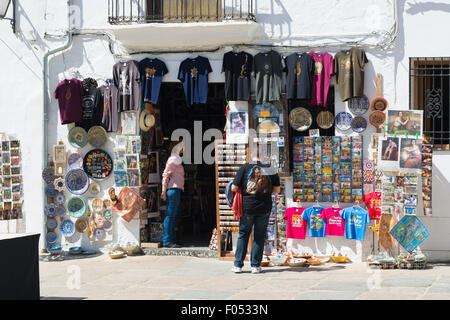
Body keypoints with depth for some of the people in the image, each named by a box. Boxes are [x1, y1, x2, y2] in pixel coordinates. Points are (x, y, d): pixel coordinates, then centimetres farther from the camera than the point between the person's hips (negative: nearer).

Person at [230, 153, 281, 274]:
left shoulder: (245, 167, -4)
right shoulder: (270, 169, 1)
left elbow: (234, 188, -6)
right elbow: (277, 190, 5)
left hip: (247, 206, -1)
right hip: (265, 208, 1)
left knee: (243, 234, 11)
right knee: (259, 236, 9)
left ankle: (238, 265, 11)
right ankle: (255, 266, 10)